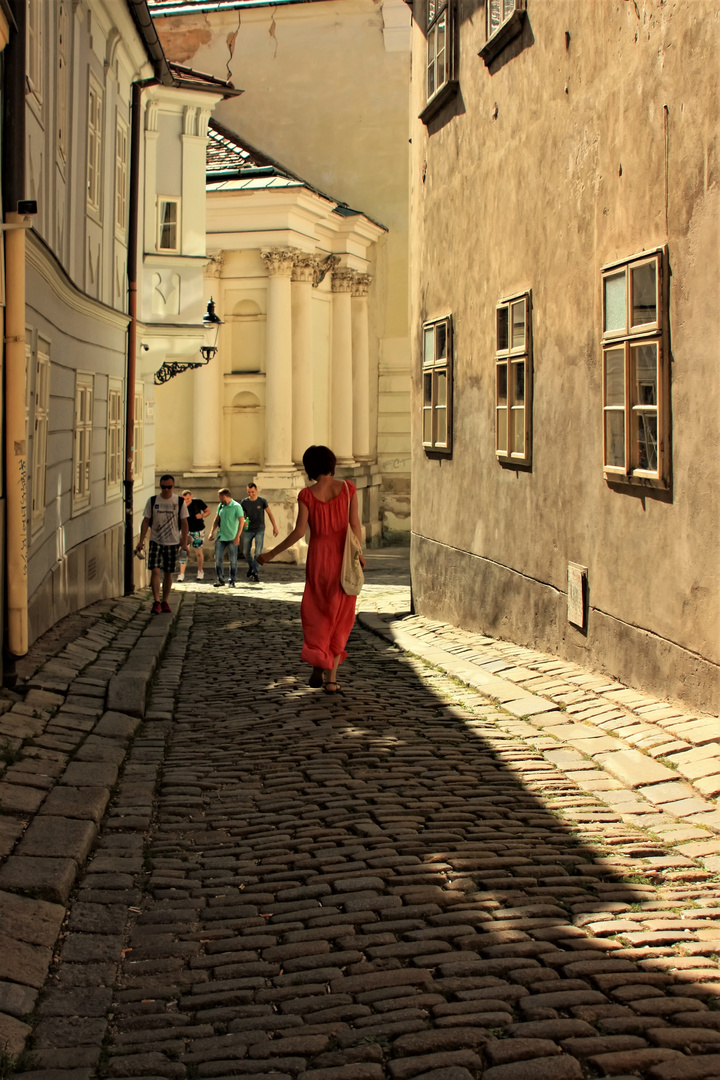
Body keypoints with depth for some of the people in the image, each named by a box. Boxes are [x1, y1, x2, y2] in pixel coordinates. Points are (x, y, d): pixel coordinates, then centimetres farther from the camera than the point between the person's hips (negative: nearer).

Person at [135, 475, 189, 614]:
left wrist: (184, 542, 0)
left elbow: (184, 523, 5)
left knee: (168, 573, 7)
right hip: (156, 541, -1)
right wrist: (141, 541, -1)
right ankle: (156, 602, -13)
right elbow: (146, 521, 4)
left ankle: (165, 602, 19)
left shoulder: (179, 502, 1)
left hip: (173, 542, 1)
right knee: (155, 570, -13)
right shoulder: (152, 501, 1)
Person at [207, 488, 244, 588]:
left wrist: (237, 536, -18)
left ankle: (232, 581, 9)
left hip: (232, 538, -5)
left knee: (233, 560, 1)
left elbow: (241, 521, -12)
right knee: (217, 558, 1)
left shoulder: (236, 506, -9)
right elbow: (216, 519, 18)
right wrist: (212, 532, 9)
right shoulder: (220, 506, 9)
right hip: (221, 537, 5)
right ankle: (220, 579, 11)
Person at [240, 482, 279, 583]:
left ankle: (255, 573, -3)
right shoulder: (244, 502, -3)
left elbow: (269, 513, 4)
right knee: (245, 552, 7)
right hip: (248, 530, 2)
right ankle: (251, 566, 35)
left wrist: (275, 527, 4)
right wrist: (243, 521, -25)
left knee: (258, 552, -10)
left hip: (259, 530, -2)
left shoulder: (262, 501, -6)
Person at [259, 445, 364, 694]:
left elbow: (299, 532, -10)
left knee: (317, 614, 17)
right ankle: (331, 677, 3)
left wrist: (271, 554, -1)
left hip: (319, 557, 0)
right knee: (340, 616, 9)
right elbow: (355, 524, -5)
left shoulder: (307, 495, -7)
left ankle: (318, 666, 3)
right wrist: (358, 552, 7)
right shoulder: (347, 488, -4)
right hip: (343, 556, 1)